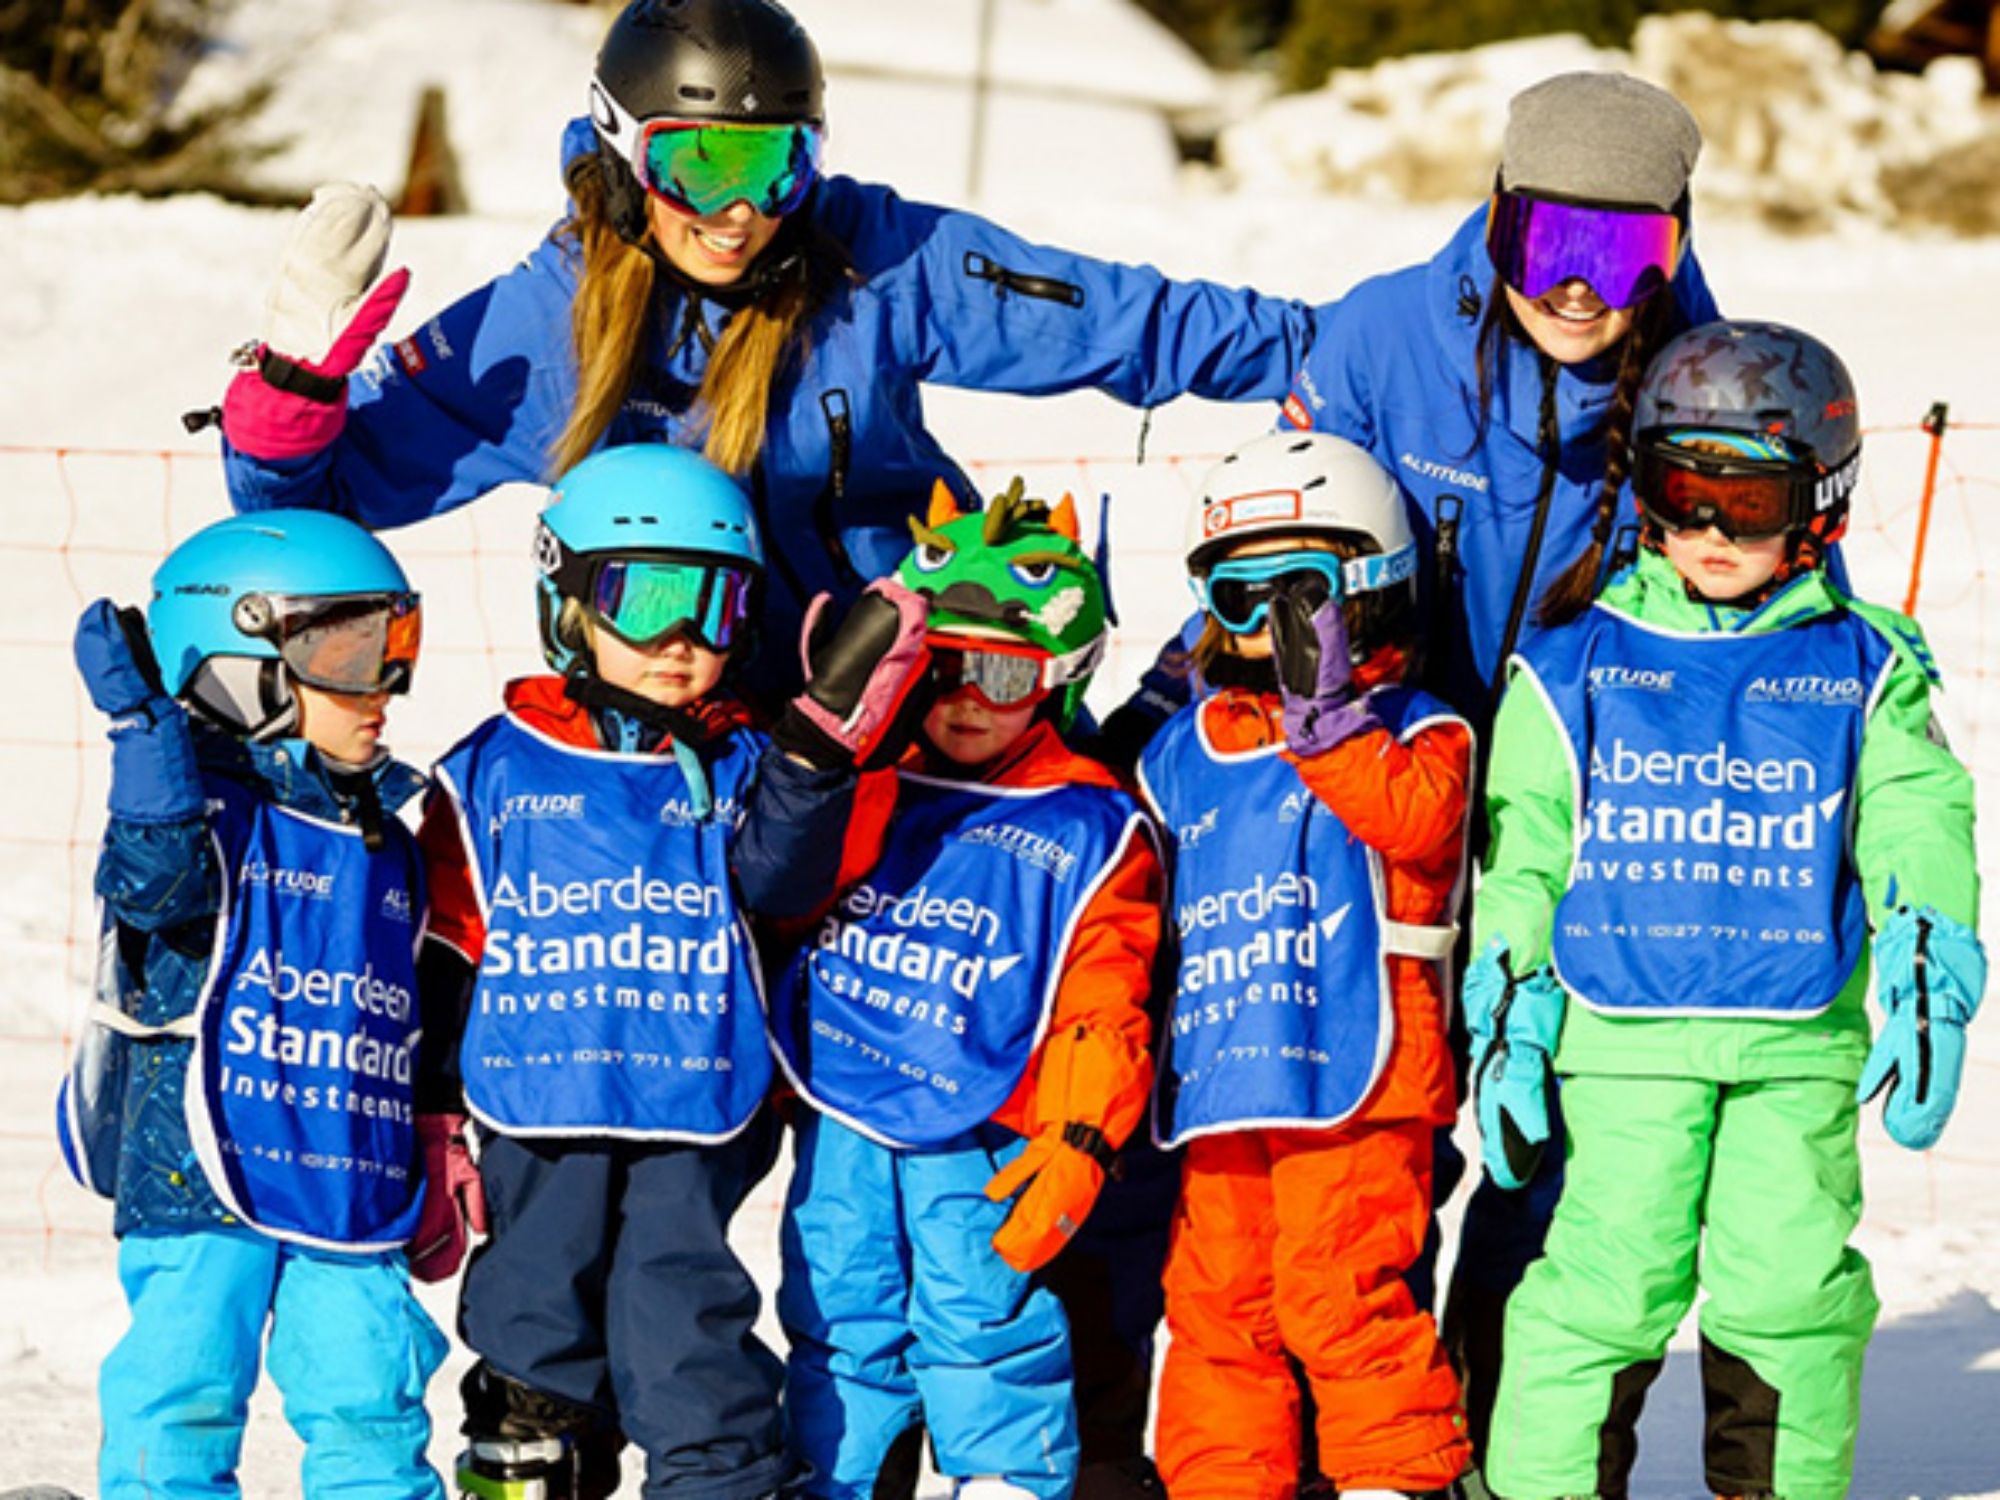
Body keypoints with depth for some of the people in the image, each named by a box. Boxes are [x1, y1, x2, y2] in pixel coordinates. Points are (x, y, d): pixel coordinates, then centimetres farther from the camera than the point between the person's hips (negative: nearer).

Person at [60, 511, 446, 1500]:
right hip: (201, 1171, -5)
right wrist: (142, 723, -30)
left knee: (370, 1412, 3)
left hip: (353, 1186, 5)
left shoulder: (388, 843, 17)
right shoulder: (207, 804, -3)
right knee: (182, 1400, -5)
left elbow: (428, 1015, 24)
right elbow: (149, 882, -25)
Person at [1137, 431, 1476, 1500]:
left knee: (1339, 1292, -11)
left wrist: (1323, 711, -21)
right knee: (1214, 1306, 8)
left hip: (1353, 1077, -6)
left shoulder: (1412, 731, 2)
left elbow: (1412, 817, -20)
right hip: (1216, 1080, 6)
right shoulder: (1180, 754, 18)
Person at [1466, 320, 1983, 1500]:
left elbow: (1915, 826, 5)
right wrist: (1506, 1016, 5)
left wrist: (1929, 982, -8)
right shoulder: (1578, 668, 8)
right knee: (1607, 1278, -7)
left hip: (1800, 1045, 1)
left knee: (1790, 1285, -2)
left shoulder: (1863, 672, 9)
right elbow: (1524, 848, 10)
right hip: (1622, 1039, -1)